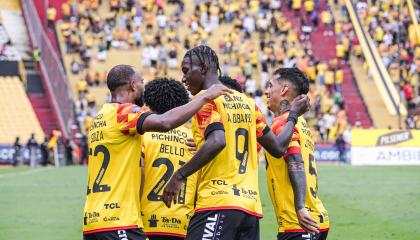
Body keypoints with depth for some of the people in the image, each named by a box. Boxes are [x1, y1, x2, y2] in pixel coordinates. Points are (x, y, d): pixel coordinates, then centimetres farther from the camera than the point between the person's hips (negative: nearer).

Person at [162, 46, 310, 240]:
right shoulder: (247, 102, 18)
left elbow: (217, 141, -21)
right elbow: (278, 147, 20)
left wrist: (179, 176, -16)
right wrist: (294, 115, 37)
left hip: (218, 205, -8)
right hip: (251, 206, 8)